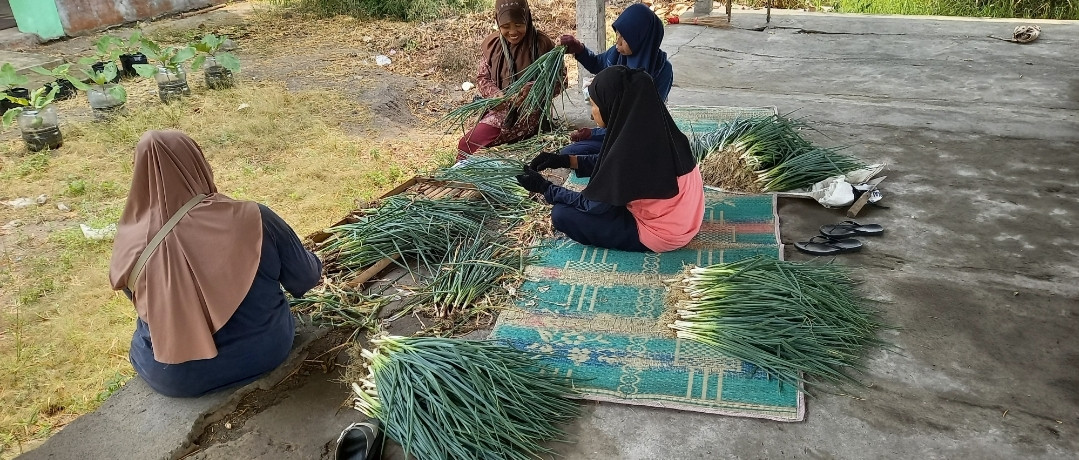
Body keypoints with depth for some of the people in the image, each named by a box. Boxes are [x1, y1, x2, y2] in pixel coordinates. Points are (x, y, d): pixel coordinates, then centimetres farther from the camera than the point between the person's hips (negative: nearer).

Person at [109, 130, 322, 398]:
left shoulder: (131, 246, -15)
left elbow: (140, 301, 7)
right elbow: (307, 278, -7)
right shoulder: (251, 220, -20)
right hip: (264, 354, 0)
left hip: (174, 378, 1)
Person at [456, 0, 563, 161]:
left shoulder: (543, 44, -10)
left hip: (530, 112, -5)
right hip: (500, 109, 5)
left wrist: (534, 88, -27)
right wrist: (495, 94, -15)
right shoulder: (491, 43, 2)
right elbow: (483, 78, 8)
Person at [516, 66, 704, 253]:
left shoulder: (630, 149, -30)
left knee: (562, 214, -7)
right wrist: (566, 160, 8)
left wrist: (545, 187, -5)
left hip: (661, 234, -9)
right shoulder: (653, 128, -6)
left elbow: (593, 204, -16)